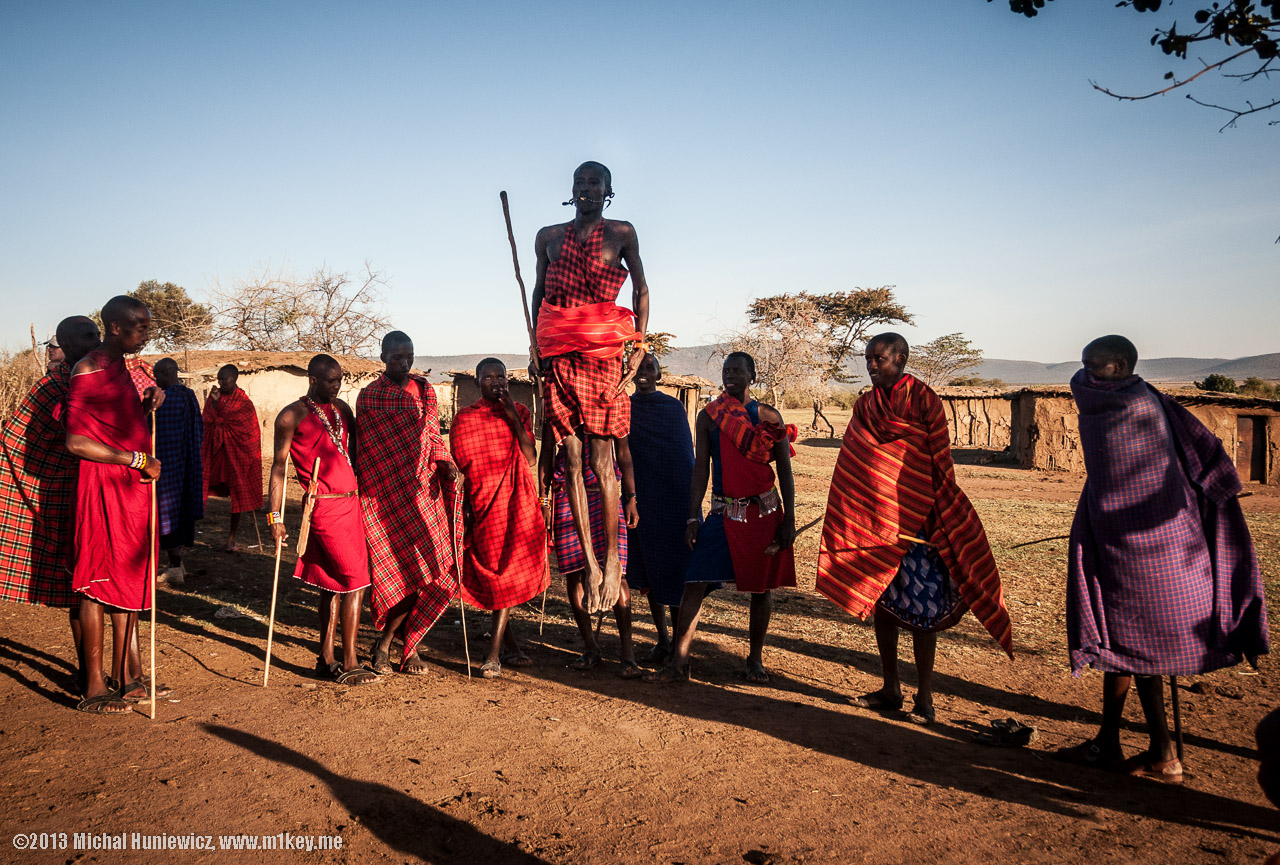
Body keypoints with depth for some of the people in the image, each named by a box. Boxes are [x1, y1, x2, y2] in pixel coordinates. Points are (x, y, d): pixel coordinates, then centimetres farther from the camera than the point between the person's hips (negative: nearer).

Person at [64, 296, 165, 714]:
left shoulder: (120, 367, 16)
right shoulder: (87, 371, -11)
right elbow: (77, 442, -18)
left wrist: (147, 404, 10)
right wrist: (137, 459, -16)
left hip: (134, 486, 9)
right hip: (104, 487, -9)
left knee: (131, 578, 12)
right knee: (98, 584, -3)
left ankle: (123, 673, 22)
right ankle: (94, 688, 4)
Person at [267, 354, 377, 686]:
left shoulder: (342, 409, 14)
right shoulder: (292, 416, -5)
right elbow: (279, 466, -4)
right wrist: (275, 516, -7)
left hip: (351, 502, 7)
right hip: (324, 506, -7)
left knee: (335, 583, 11)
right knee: (355, 582, -8)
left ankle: (327, 659, 20)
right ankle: (348, 665, -1)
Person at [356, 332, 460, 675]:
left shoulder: (424, 390, 13)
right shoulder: (369, 397, 0)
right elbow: (367, 452, 1)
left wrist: (446, 463, -1)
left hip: (423, 489, 4)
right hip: (386, 494, -4)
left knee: (425, 568, 0)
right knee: (409, 570, -8)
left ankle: (385, 641, 16)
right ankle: (406, 644, 11)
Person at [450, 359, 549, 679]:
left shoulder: (519, 412, 9)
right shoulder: (464, 418, 5)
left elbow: (530, 458, -2)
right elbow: (458, 466, 5)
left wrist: (513, 417, -9)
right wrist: (461, 506, -1)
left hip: (516, 503, 1)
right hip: (481, 505, -1)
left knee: (506, 574, -3)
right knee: (493, 575, 2)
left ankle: (494, 653, 3)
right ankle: (511, 647, 13)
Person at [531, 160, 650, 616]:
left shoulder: (621, 233, 7)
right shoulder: (549, 236, 15)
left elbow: (641, 289, 11)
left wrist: (639, 344, 3)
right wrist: (535, 347, 14)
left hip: (603, 350, -3)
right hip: (558, 352, 3)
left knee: (601, 459, -6)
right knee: (572, 458, -1)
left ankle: (612, 559, 1)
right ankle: (591, 564, 4)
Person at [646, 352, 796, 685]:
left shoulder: (768, 416, 2)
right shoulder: (707, 416, 5)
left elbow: (785, 471, 4)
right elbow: (700, 468, 5)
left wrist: (788, 520, -2)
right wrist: (693, 517, 0)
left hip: (764, 512, 0)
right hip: (723, 512, 1)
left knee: (761, 587, 7)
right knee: (694, 583, -6)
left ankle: (755, 659, 23)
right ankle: (679, 662, 1)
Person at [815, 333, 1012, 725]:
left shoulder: (923, 400, -6)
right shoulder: (865, 406, 9)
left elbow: (941, 464, -6)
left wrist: (939, 518, -9)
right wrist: (847, 521, 11)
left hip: (916, 522, -5)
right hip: (874, 520, 5)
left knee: (921, 608, 0)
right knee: (880, 602, 9)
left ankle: (924, 697, 12)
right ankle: (890, 689, 23)